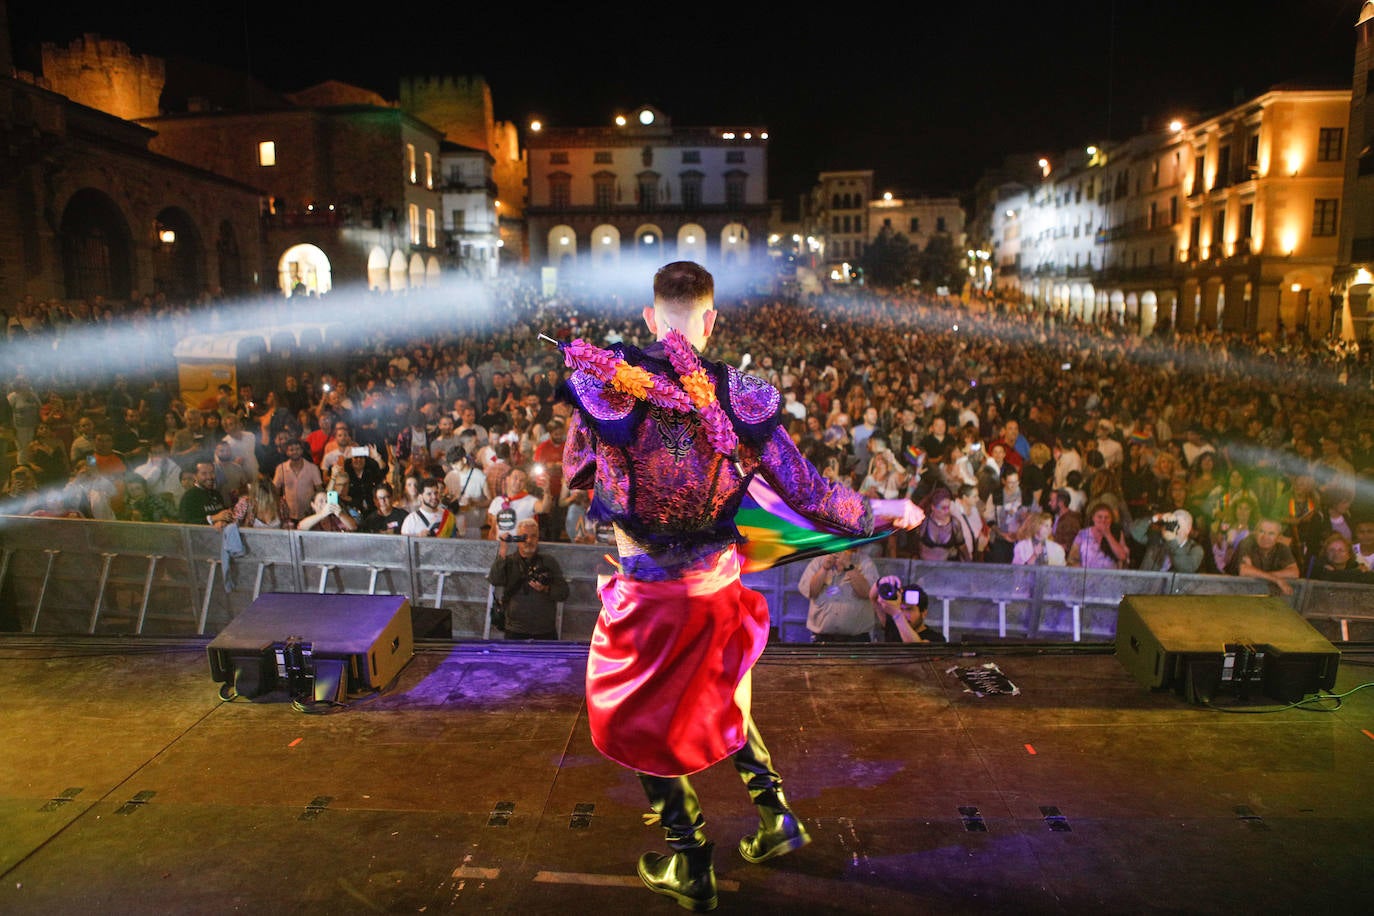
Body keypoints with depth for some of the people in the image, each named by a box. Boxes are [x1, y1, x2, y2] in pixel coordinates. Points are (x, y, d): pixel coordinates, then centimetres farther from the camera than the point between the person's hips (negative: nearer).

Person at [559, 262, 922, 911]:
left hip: (645, 595, -2)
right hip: (717, 589, 2)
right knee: (720, 703, 29)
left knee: (646, 724, 17)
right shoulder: (741, 398, -11)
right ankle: (776, 820, 37)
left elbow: (575, 474, 3)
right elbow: (809, 496, -7)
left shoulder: (603, 385, -13)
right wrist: (883, 510, 8)